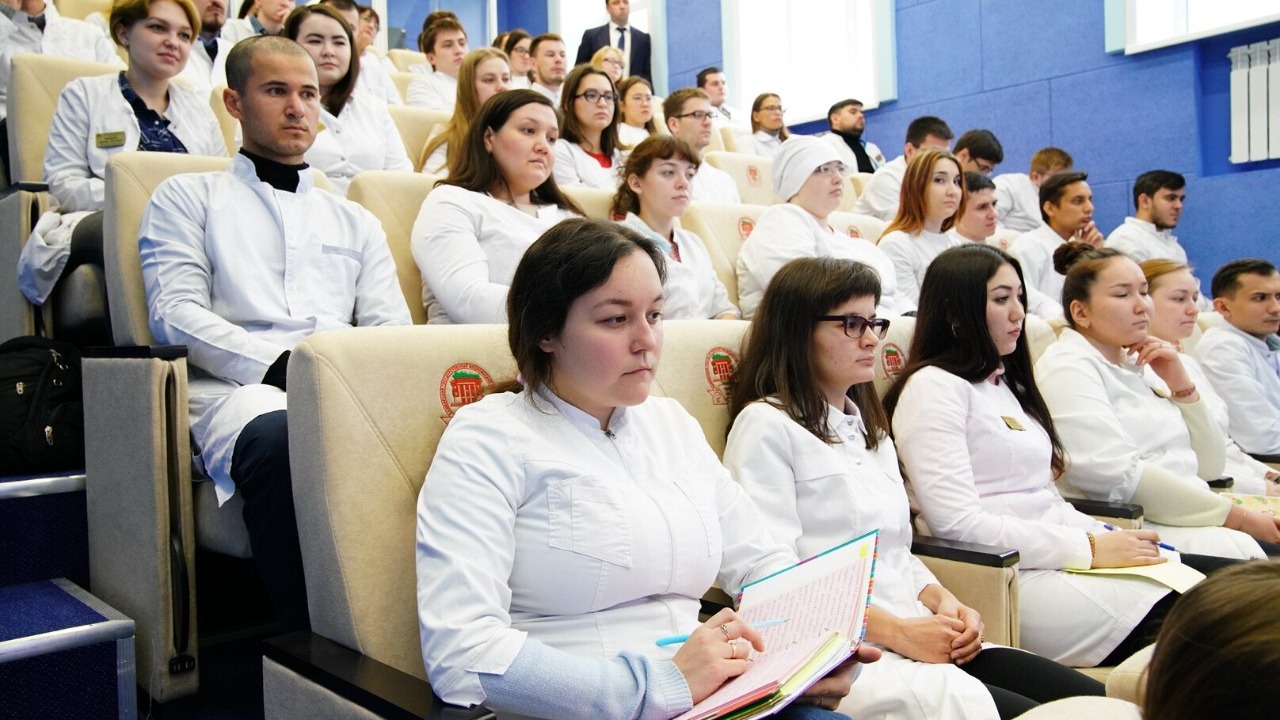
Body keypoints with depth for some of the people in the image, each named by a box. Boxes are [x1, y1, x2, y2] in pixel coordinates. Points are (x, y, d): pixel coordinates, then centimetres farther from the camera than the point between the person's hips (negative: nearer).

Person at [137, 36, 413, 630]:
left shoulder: (356, 222, 30)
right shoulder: (187, 197, 20)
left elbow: (393, 332, 17)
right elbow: (175, 314, 3)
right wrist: (280, 367, -14)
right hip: (237, 388, -2)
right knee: (279, 436, -40)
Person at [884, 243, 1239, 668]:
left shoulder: (1008, 385, 24)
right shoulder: (932, 388, -5)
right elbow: (956, 524, -16)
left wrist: (1111, 540, 1)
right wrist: (1090, 548, -13)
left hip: (1060, 561, 8)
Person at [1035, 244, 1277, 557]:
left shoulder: (1138, 366, 17)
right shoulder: (1066, 365, -7)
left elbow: (1208, 467, 16)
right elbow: (1120, 477, -20)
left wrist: (1180, 384, 3)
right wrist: (1238, 517, -14)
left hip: (1190, 518, 8)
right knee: (1243, 550, -29)